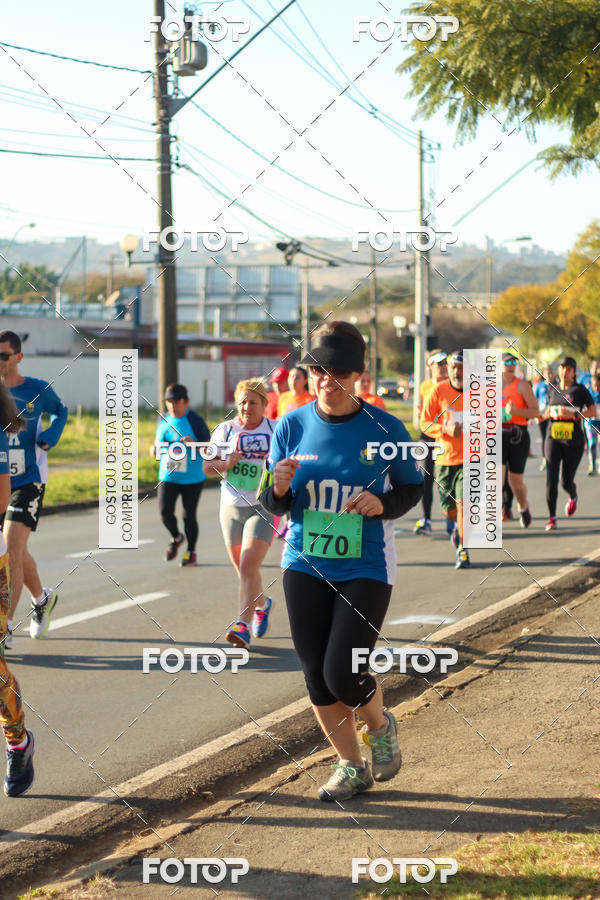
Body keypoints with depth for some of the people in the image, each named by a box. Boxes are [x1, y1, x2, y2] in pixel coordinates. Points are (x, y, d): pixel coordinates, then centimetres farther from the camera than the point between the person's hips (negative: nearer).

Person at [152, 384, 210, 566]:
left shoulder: (195, 421, -9)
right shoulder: (164, 420, 5)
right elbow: (158, 439, 22)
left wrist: (194, 443, -27)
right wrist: (155, 448, -1)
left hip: (192, 478, -4)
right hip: (168, 476, 4)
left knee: (189, 515, 1)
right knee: (165, 511, -9)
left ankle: (191, 553, 18)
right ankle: (176, 538, 22)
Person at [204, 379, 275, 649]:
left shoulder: (277, 431, 0)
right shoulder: (225, 430, 5)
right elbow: (207, 466, 5)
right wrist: (226, 464, -14)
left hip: (263, 507, -3)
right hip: (231, 507, 3)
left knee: (248, 566, -18)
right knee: (244, 570, 14)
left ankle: (242, 625, -20)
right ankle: (262, 603, 43)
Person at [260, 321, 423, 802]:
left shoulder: (386, 429, -8)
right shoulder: (291, 426, -1)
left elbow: (413, 488, 4)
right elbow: (273, 505, 6)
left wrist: (383, 504, -16)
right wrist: (278, 489, -17)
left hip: (367, 570, -3)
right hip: (306, 567, 3)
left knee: (343, 675, -12)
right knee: (318, 678, 5)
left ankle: (381, 725, 21)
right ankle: (352, 766, 25)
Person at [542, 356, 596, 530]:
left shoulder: (580, 390, -1)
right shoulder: (552, 390, 11)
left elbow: (593, 412, -4)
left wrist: (574, 413, -18)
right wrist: (547, 414, 5)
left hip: (574, 442, -2)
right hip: (553, 439, 2)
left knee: (567, 482, 4)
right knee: (551, 478, -14)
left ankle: (573, 496, 42)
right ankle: (551, 518, -10)